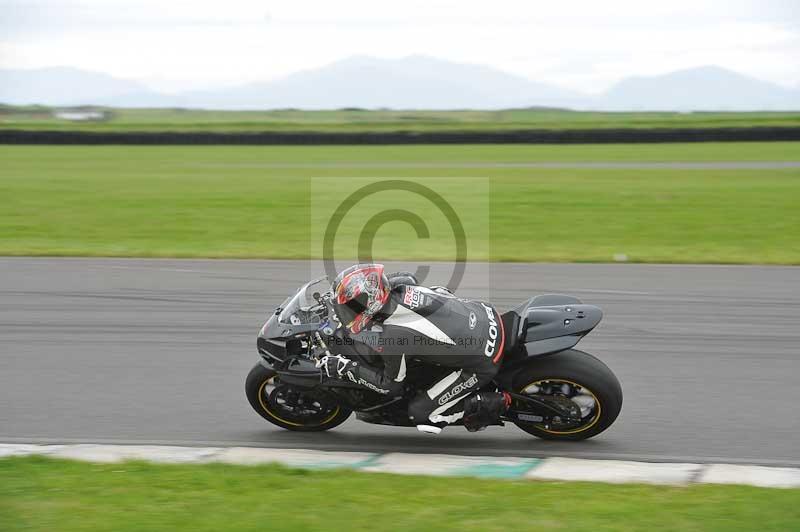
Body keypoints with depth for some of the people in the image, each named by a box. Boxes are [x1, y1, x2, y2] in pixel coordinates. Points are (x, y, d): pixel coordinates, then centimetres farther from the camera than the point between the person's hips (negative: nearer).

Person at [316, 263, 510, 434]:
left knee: (421, 414, -1)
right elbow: (409, 277, 22)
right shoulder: (398, 286, -6)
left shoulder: (389, 339, -25)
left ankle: (492, 404, 2)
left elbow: (392, 386, -7)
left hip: (483, 362, -7)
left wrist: (346, 368, -3)